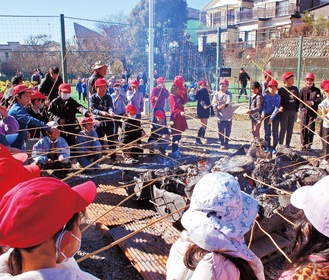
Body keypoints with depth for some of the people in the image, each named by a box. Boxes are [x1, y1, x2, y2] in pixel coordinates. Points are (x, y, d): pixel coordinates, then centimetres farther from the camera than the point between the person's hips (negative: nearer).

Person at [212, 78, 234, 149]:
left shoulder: (229, 94, -1)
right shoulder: (216, 94, 3)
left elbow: (229, 102, -19)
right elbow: (213, 102, -8)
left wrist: (224, 105, -41)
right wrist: (217, 106, -30)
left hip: (228, 115, -1)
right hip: (220, 115, 1)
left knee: (227, 130, 4)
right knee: (220, 131, 4)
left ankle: (225, 143, 16)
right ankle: (222, 143, 16)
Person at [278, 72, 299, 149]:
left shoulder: (295, 89, 9)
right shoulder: (281, 90, -7)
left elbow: (297, 101, 14)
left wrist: (296, 111, 11)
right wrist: (281, 108, -22)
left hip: (292, 111, 5)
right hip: (284, 111, -5)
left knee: (290, 130, 9)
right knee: (283, 129, -4)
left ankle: (287, 145, 19)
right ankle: (280, 145, 2)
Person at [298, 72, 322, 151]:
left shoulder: (317, 90, 8)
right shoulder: (303, 90, 7)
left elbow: (319, 100, -5)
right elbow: (300, 100, 0)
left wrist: (312, 102, -24)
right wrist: (303, 108, -16)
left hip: (313, 112, 0)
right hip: (304, 111, 0)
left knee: (311, 128, -2)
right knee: (303, 128, 1)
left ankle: (309, 145, 6)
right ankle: (303, 145, 10)